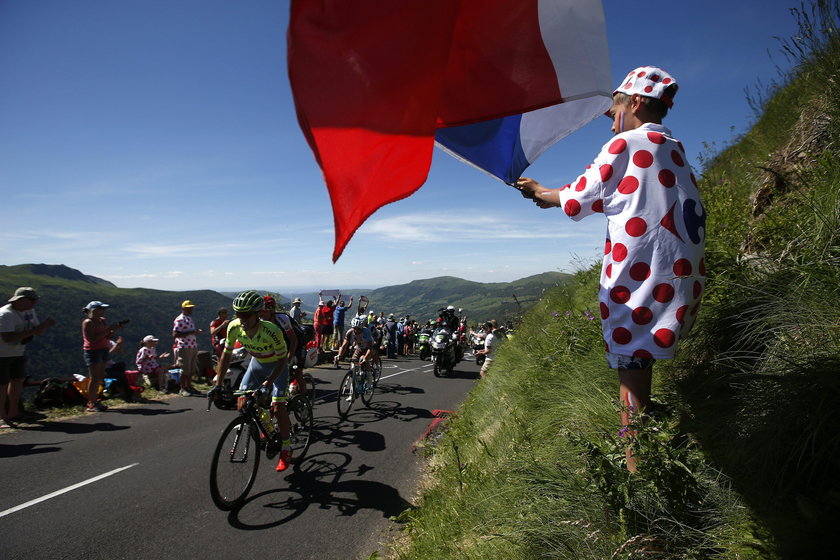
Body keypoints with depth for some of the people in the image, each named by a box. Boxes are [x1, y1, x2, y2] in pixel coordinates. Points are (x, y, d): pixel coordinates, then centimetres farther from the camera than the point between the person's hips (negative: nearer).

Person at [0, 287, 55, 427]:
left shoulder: (30, 312, 1)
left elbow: (38, 332, 6)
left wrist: (46, 324, -14)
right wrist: (31, 331, -35)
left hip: (19, 353, 8)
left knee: (18, 380, 14)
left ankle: (12, 413, 28)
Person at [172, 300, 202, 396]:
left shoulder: (190, 318, 16)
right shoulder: (179, 319, -11)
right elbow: (175, 334, -19)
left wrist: (196, 331, 7)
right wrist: (191, 332, -24)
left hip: (193, 347, 8)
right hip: (184, 348, -8)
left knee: (191, 369, 13)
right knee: (185, 370, -2)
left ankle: (189, 387, 22)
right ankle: (183, 389, 7)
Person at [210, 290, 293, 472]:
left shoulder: (271, 331, -37)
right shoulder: (234, 327, -24)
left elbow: (283, 359, -24)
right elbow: (226, 355, -10)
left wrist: (268, 382, -32)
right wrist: (218, 384, -13)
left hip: (276, 366, -5)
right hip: (256, 363, 5)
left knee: (277, 408, -13)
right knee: (242, 405, -2)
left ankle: (286, 449, 7)